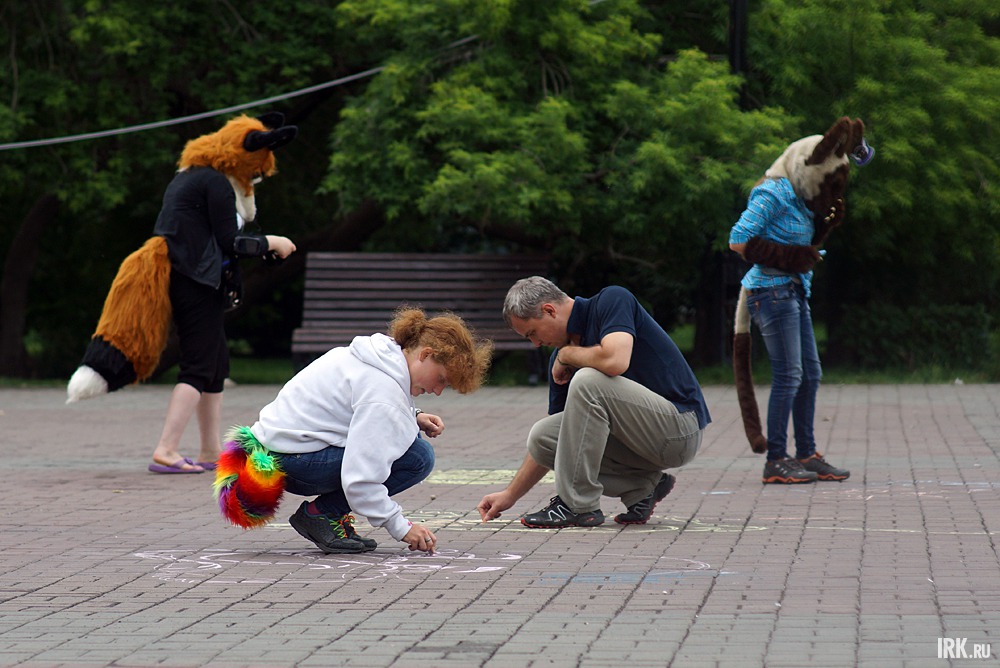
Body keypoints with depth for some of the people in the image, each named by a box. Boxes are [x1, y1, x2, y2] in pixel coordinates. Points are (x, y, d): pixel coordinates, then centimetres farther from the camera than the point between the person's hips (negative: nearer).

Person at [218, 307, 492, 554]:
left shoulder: (382, 351, 7)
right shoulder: (384, 390, -21)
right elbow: (360, 478, -26)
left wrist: (414, 417, 10)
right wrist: (401, 527, -18)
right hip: (291, 461, -10)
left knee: (407, 436, 13)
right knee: (418, 457, -16)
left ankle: (335, 514, 8)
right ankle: (320, 513, -8)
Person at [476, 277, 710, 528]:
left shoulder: (613, 300, -12)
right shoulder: (561, 356, 8)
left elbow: (615, 361, -32)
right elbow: (548, 442, 15)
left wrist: (566, 354, -12)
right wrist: (510, 495, 11)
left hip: (681, 426, -8)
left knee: (587, 381, -27)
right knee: (541, 435, -3)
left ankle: (578, 506, -17)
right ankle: (643, 486, 5)